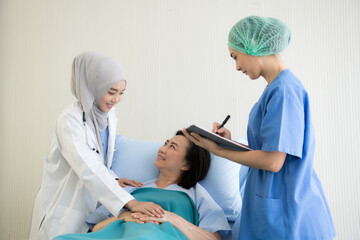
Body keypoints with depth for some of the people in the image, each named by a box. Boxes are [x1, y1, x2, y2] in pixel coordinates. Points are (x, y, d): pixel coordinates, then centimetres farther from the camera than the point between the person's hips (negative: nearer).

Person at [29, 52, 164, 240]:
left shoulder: (109, 115, 2)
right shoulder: (70, 120, -22)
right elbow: (89, 170, -32)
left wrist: (113, 180, -6)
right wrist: (131, 203, -38)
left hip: (90, 206, 7)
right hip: (64, 208, -6)